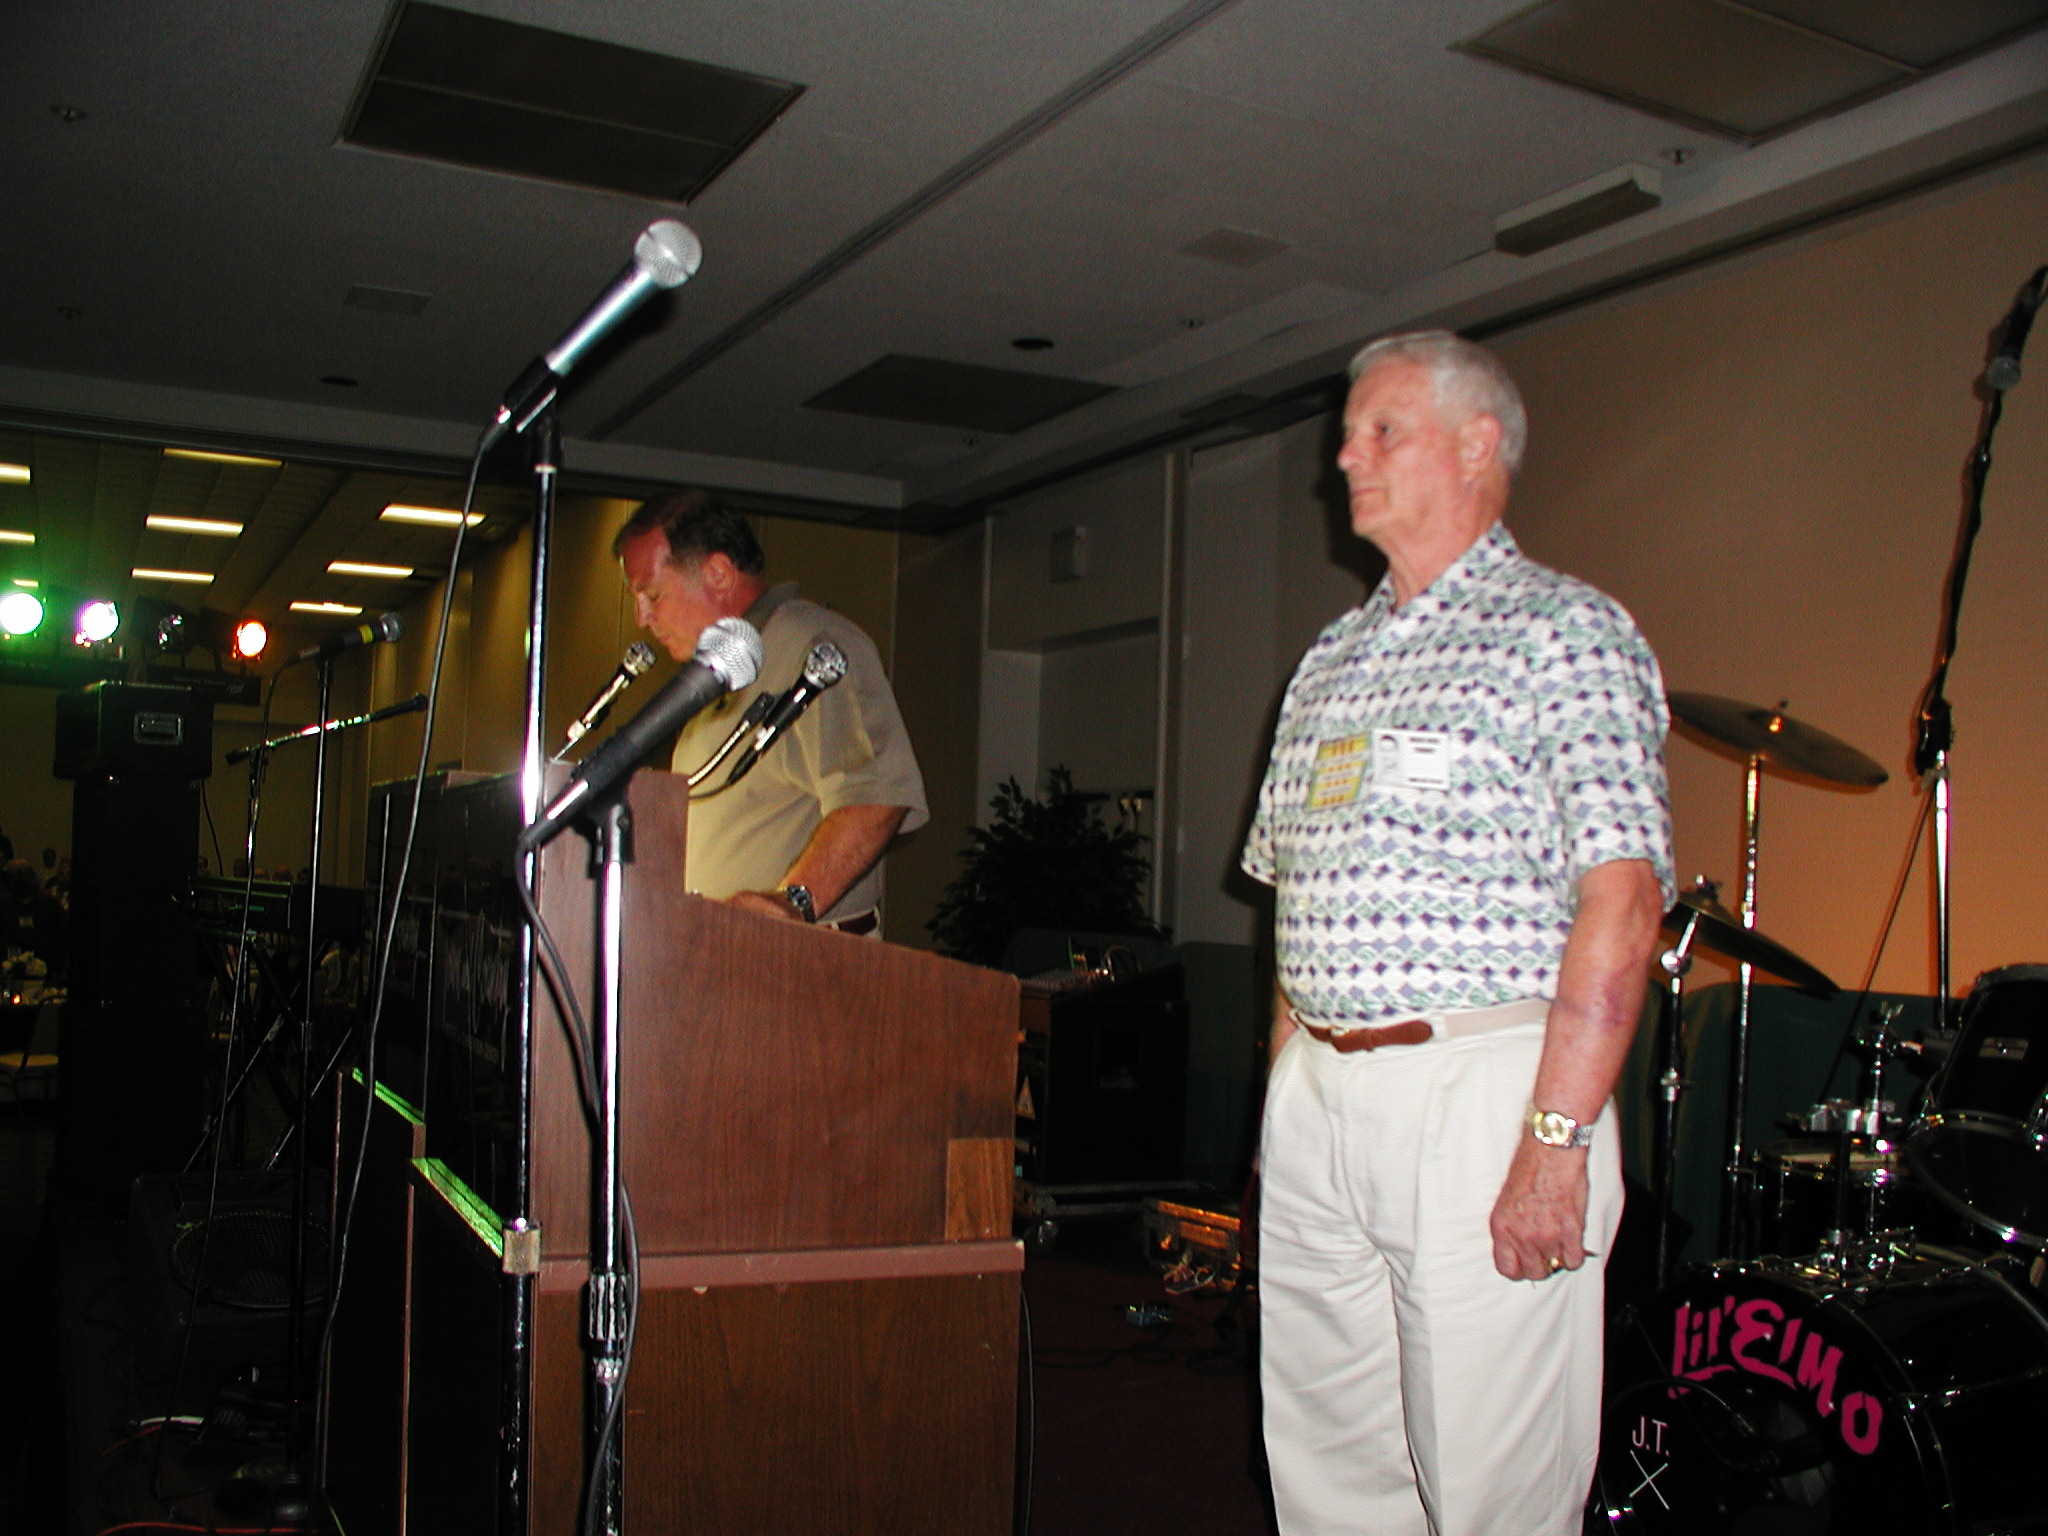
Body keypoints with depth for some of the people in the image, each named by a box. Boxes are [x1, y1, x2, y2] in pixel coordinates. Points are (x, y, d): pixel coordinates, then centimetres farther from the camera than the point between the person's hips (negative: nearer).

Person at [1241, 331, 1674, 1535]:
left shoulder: (1564, 632, -4)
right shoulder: (1331, 661, 18)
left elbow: (1622, 899, -13)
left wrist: (1556, 1139, -20)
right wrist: (1287, 1095, 14)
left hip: (1481, 1086, -7)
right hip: (1312, 1102, 7)